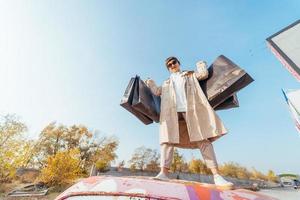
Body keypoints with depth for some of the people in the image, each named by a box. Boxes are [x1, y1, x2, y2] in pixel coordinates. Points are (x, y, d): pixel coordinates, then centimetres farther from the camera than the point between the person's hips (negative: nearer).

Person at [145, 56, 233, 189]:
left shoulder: (190, 75, 28)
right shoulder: (166, 83, 32)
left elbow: (203, 74, 13)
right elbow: (157, 91, 21)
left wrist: (200, 64, 27)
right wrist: (150, 82, 18)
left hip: (192, 109, -1)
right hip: (172, 112, 2)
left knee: (203, 140, -8)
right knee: (167, 140, -14)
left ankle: (216, 176, -6)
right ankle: (163, 173, -16)